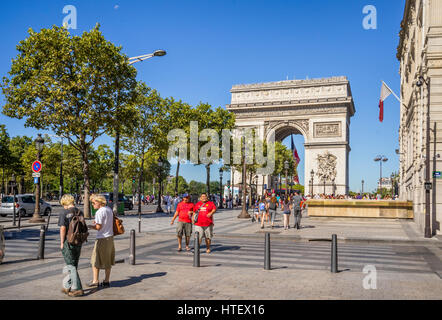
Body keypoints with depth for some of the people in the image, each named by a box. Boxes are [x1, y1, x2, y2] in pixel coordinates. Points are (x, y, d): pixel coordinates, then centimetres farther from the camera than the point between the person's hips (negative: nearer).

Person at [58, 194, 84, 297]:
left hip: (68, 242, -6)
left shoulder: (64, 213, -11)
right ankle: (67, 287, 25)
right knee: (74, 265, 15)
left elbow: (63, 228, -16)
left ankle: (78, 289, -2)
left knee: (71, 266, 0)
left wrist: (61, 243, -8)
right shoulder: (80, 212, 6)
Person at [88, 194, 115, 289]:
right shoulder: (109, 209, 8)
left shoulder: (99, 212, -17)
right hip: (110, 237, 8)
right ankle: (106, 281, 20)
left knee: (95, 260, 5)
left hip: (102, 238, -8)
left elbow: (98, 227, -18)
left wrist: (89, 226, -3)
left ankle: (95, 281, 10)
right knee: (108, 261, 14)